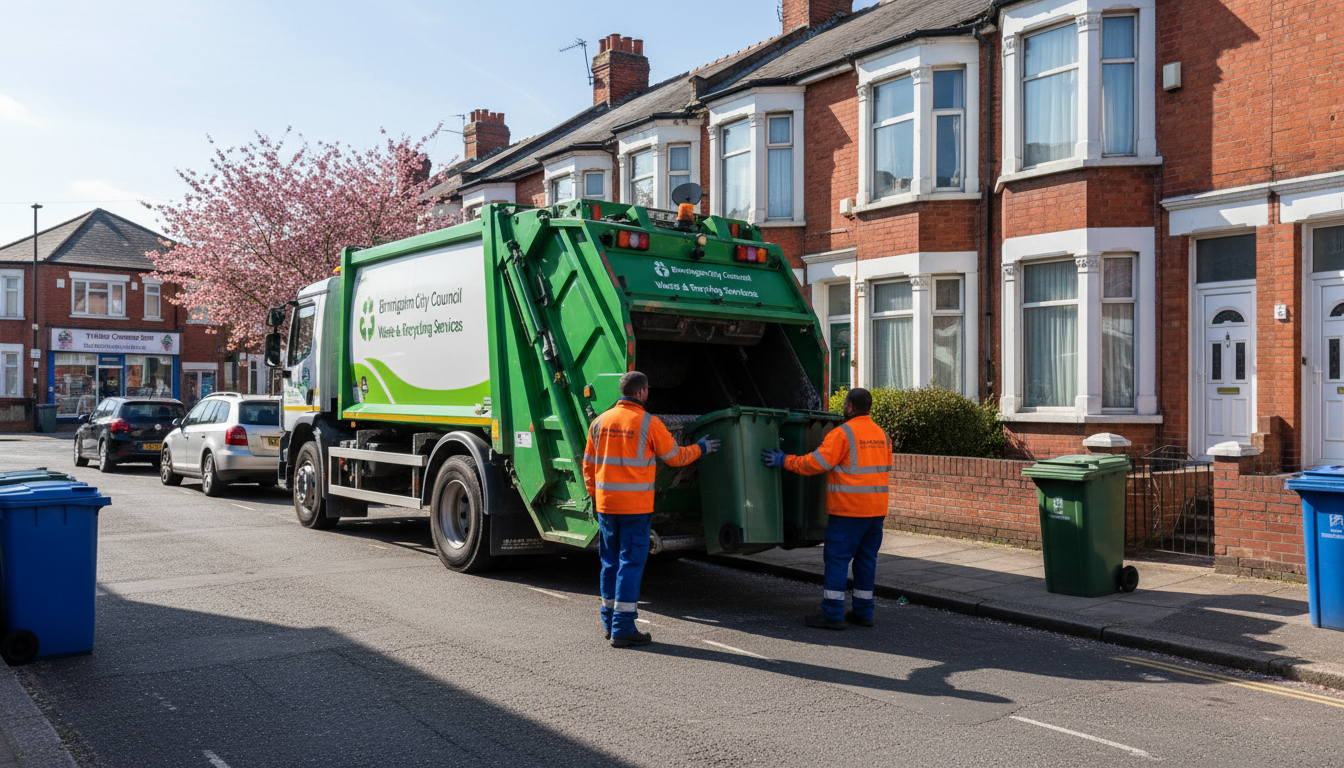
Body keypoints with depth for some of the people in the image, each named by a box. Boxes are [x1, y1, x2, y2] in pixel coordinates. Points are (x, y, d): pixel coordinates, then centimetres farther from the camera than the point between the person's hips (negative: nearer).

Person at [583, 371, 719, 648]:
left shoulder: (600, 422, 6)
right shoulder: (648, 423, -9)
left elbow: (588, 465, 12)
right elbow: (676, 457, 1)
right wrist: (701, 448, 17)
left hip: (606, 505, 6)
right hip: (635, 506, -5)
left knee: (610, 562, 15)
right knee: (631, 562, -1)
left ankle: (610, 622, 24)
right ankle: (622, 629, -1)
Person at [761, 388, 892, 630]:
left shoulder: (843, 434, -12)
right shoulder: (882, 435, 12)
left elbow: (815, 463, -15)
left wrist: (784, 461, -5)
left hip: (848, 509, -7)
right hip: (876, 509, 8)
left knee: (837, 558, -3)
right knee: (866, 558, 13)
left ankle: (832, 614, -3)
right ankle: (863, 612, 18)